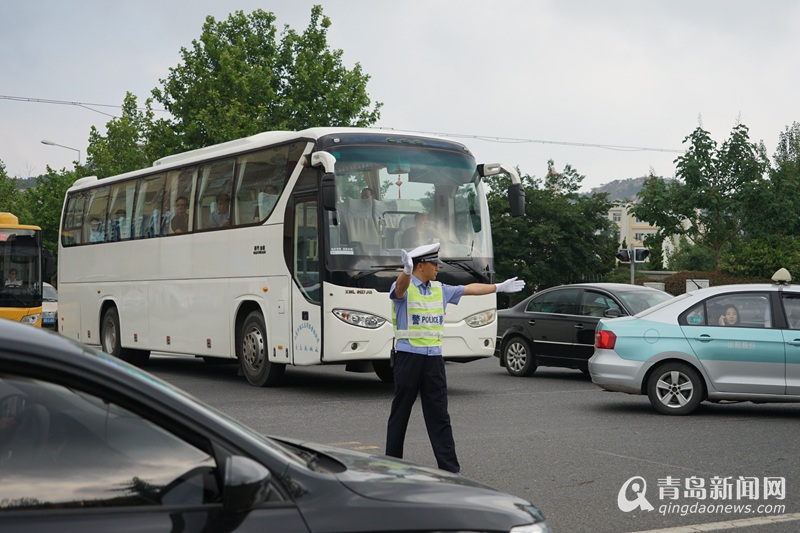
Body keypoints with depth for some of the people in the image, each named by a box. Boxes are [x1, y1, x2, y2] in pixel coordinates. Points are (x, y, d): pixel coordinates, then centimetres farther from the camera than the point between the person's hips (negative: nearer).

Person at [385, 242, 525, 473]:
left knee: (439, 415, 3)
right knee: (400, 413, 3)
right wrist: (406, 271, -53)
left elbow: (470, 289, 26)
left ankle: (450, 467, 3)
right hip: (408, 356, -5)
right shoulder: (404, 287, -6)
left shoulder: (440, 290, 15)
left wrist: (500, 287, 33)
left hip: (433, 357, 5)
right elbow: (401, 287, -31)